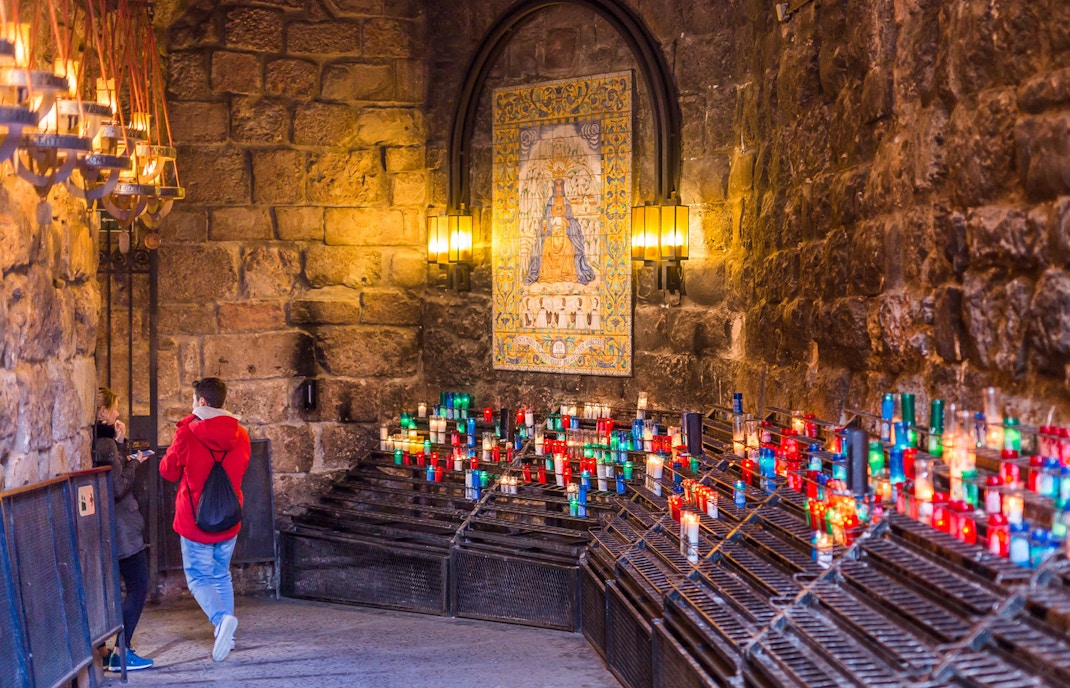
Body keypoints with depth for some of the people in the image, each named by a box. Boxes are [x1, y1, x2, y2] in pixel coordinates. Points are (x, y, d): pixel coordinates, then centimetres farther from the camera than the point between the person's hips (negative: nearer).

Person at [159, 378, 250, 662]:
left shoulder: (187, 433, -13)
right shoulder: (240, 435, 1)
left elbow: (169, 471, -2)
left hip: (195, 521, -5)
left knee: (198, 577, 3)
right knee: (222, 576, 18)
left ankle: (221, 618, -24)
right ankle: (226, 637, 18)